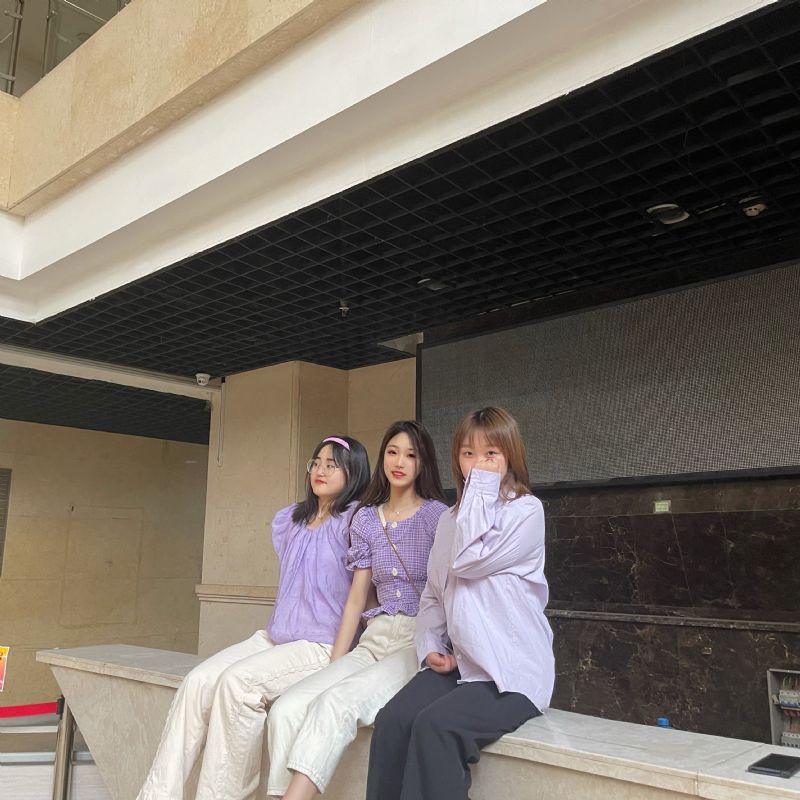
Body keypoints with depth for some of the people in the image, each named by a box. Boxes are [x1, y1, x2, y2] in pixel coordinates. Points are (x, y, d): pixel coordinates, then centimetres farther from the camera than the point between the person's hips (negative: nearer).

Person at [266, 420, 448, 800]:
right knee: (286, 710, -19)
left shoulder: (437, 516, -1)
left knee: (336, 702, -31)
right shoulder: (366, 519, 13)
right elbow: (356, 598, 13)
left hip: (421, 641, -5)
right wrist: (334, 665, 6)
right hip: (375, 640, 5)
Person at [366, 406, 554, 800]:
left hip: (512, 670, -5)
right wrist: (430, 646, 1)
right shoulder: (450, 519, 14)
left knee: (434, 727, -28)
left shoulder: (526, 510, -6)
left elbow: (467, 561, -17)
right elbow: (432, 593, 17)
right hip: (457, 663, 6)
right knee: (391, 720, -21)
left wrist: (481, 488, -11)